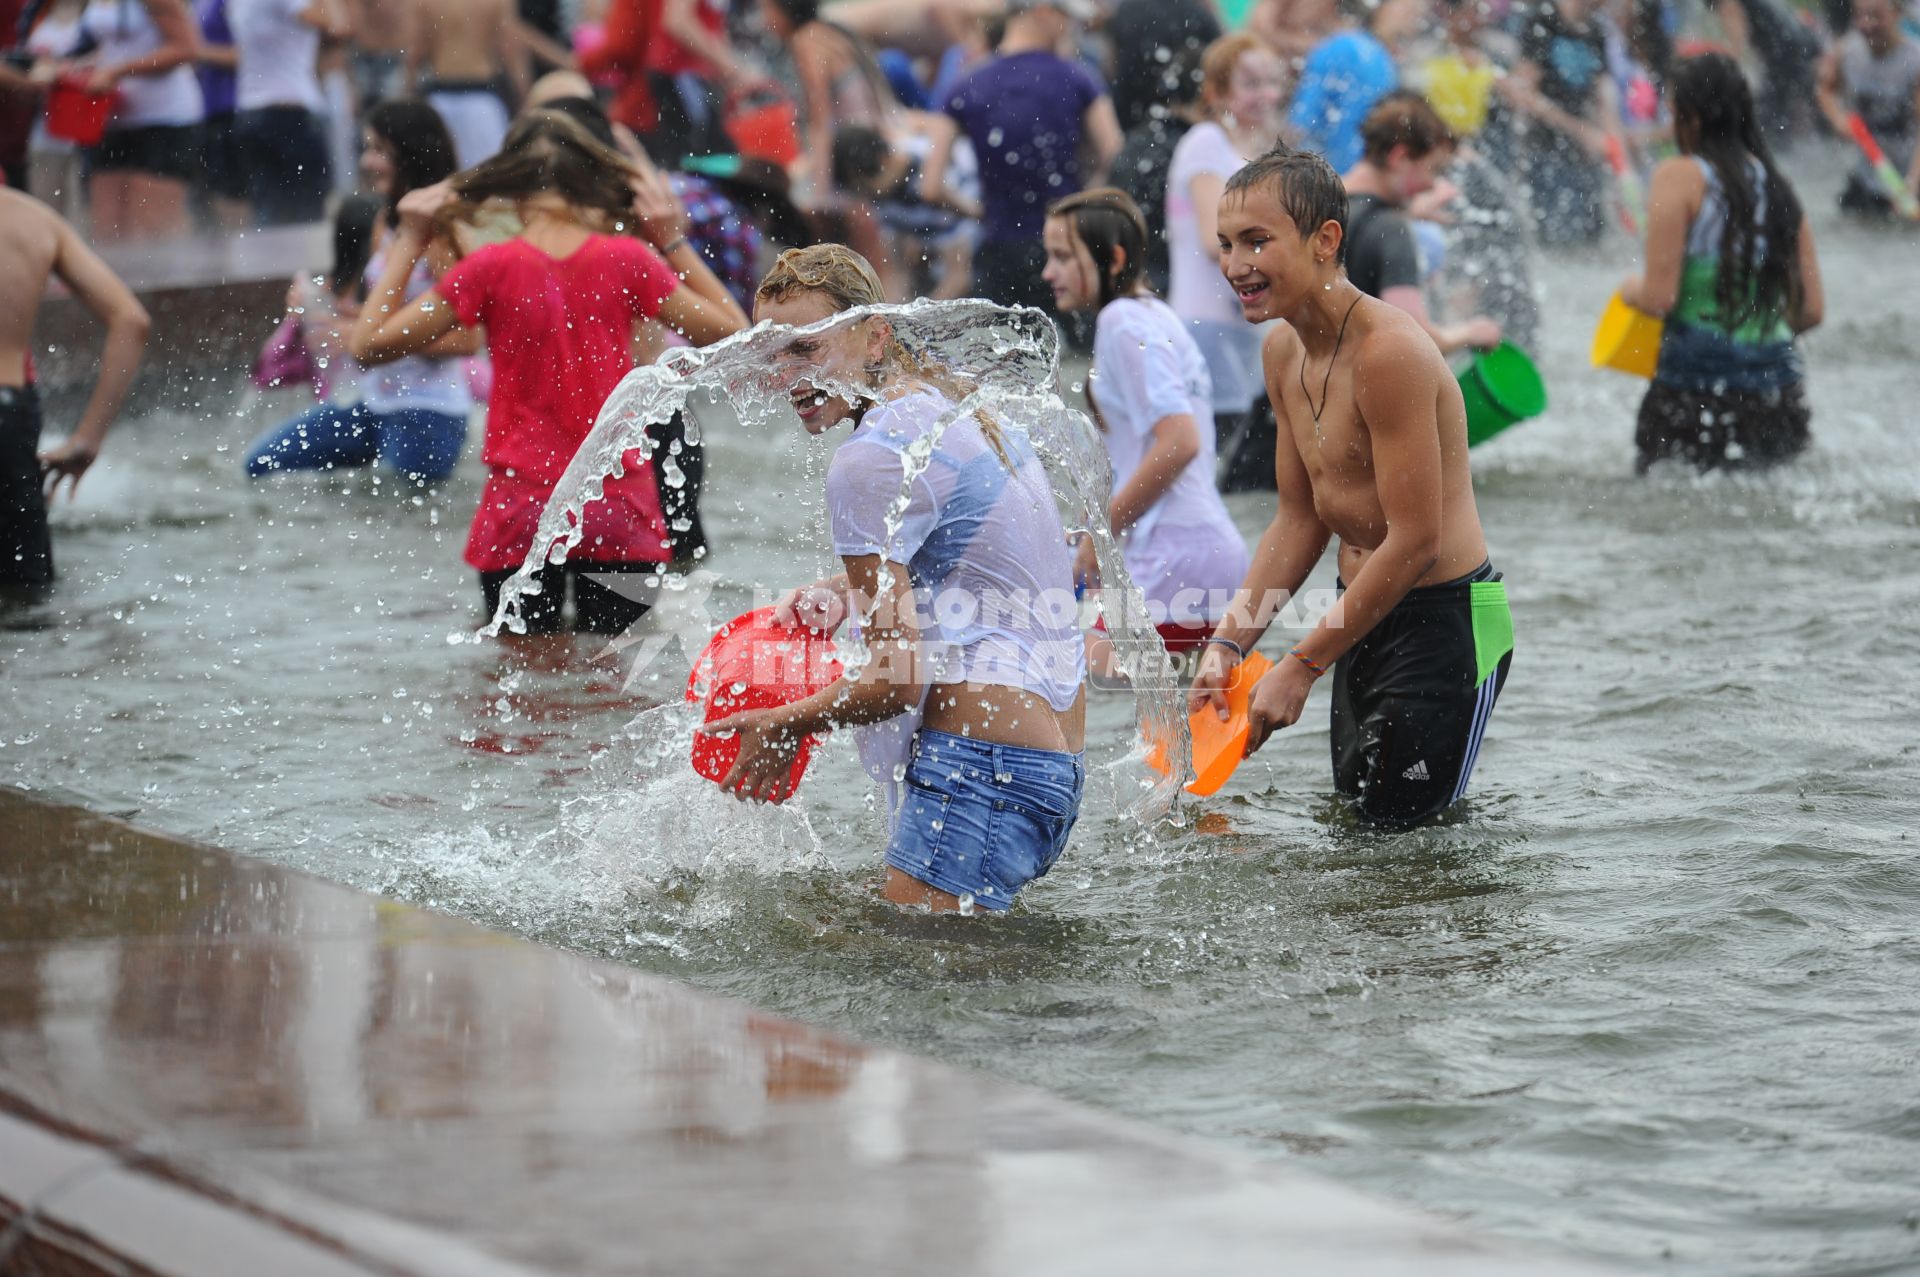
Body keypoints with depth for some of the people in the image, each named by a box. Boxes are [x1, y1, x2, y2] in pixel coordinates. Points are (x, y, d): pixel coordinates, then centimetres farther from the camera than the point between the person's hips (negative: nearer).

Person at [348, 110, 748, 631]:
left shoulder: (493, 267, -6)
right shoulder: (626, 261, -2)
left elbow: (370, 343, -1)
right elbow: (731, 332, 10)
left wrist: (409, 244, 7)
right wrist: (674, 242, 13)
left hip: (520, 515, -1)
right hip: (619, 517, 1)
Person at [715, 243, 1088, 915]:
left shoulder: (873, 460, -13)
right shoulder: (960, 406, 18)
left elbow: (899, 680, -15)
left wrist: (786, 726, 1)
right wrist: (845, 591, 20)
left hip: (980, 758, -10)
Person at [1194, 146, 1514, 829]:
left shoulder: (1389, 350, -24)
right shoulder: (1283, 350, 4)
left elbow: (1415, 541, -24)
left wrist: (1302, 665, -20)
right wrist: (1228, 642, -1)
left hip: (1446, 623, -9)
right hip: (1363, 612, 9)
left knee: (1399, 826, -8)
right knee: (1350, 812, 16)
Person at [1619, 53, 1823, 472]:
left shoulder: (1680, 177, -6)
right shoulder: (1778, 185, 10)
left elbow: (1660, 297, -11)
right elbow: (1812, 309, 9)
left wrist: (1632, 291, 10)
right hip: (1779, 395, 5)